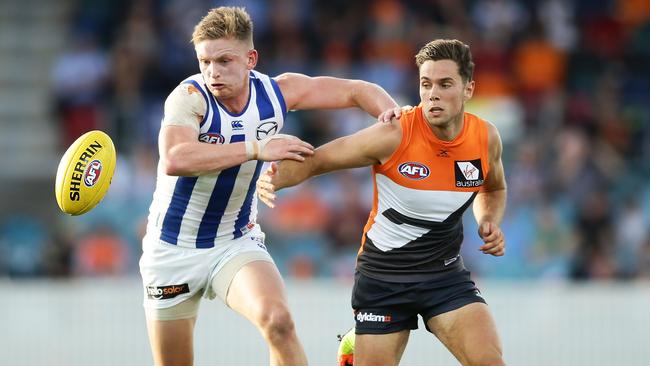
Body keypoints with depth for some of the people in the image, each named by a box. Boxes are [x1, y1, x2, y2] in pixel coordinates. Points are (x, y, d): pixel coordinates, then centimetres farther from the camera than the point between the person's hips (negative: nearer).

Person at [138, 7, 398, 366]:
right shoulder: (189, 97, -23)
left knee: (278, 323, -27)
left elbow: (358, 91, 3)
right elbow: (173, 160, -43)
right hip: (173, 249, -2)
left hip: (237, 242, 2)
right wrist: (256, 149, -43)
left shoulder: (277, 92, -9)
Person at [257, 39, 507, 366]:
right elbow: (315, 160, -13)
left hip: (445, 274, 3)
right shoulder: (393, 136, -20)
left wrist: (490, 223, -3)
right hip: (382, 277, -2)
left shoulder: (487, 137, -6)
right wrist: (275, 179, -33)